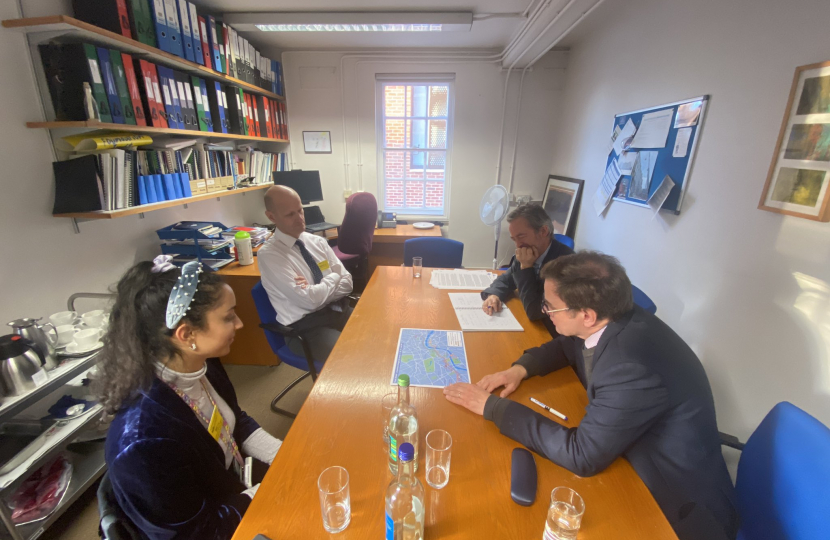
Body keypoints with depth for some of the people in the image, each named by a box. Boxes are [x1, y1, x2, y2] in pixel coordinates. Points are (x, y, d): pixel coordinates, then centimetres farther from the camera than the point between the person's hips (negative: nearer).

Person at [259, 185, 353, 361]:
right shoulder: (269, 254, -11)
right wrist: (332, 277, -3)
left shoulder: (318, 241, 8)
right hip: (307, 325, -6)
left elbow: (347, 283, 3)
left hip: (340, 311, 6)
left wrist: (316, 291, -13)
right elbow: (310, 300, -18)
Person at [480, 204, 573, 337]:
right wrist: (493, 295, -10)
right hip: (526, 323, 6)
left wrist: (526, 267, -23)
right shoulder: (527, 253, -5)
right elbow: (506, 279, 11)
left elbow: (534, 312, -26)